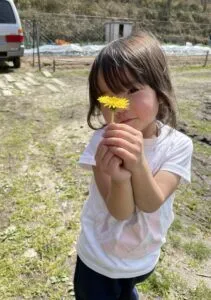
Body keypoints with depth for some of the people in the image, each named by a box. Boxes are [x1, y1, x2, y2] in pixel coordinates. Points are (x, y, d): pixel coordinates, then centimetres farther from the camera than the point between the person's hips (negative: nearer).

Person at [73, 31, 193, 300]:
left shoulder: (178, 145, -20)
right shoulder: (104, 141, -23)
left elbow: (151, 204, -27)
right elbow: (120, 211, -25)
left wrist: (138, 163, -46)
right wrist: (119, 177, -47)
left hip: (144, 258, 2)